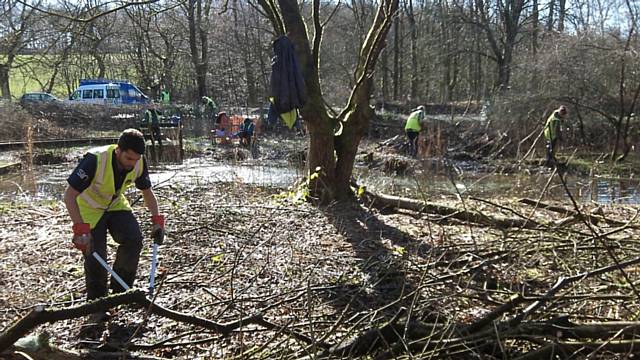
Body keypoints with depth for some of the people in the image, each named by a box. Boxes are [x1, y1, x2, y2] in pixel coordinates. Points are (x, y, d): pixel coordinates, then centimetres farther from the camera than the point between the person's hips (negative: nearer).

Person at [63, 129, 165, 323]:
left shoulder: (139, 163, -19)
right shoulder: (95, 160, -35)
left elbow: (147, 192, 0)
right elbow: (69, 196, -32)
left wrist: (157, 220, -12)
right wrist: (80, 229, -39)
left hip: (116, 205, 4)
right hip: (90, 209, -4)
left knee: (134, 239, -20)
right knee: (95, 257, -12)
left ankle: (119, 290, -1)